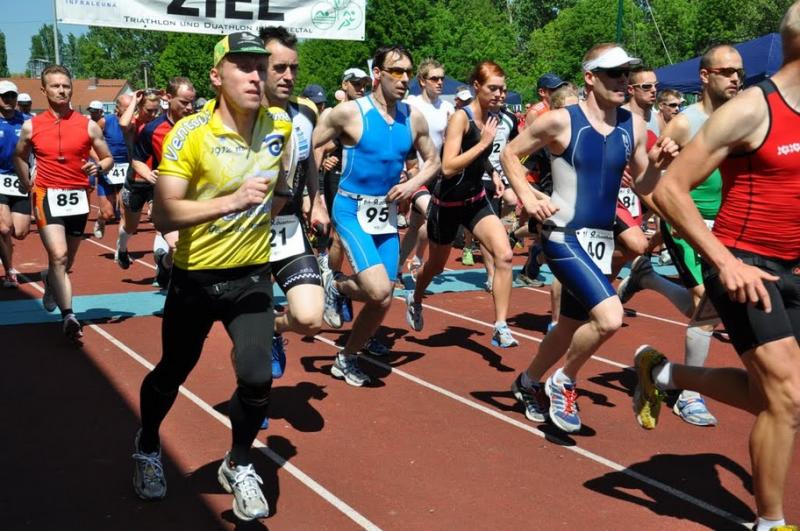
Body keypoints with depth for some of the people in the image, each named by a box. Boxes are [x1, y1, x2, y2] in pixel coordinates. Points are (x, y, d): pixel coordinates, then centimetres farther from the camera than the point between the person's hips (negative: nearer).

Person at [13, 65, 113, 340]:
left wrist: (99, 167, -14)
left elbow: (108, 158, 7)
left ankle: (50, 279, 51)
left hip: (78, 196, 2)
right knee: (59, 255, -18)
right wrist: (27, 184, 11)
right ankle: (68, 316, -16)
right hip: (48, 196, -2)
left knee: (67, 260, 15)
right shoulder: (32, 126, 3)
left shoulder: (88, 125, 1)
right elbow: (19, 157, 20)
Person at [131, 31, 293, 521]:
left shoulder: (281, 127, -4)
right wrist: (231, 201, -34)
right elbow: (164, 215, -25)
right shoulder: (189, 134, -17)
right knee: (172, 374, 14)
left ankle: (239, 467, 18)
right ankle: (148, 447, 46)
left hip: (252, 275, 2)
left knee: (257, 377, -10)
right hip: (195, 277, -2)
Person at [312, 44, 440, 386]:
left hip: (387, 213, 6)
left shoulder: (414, 118, 2)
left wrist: (412, 184, -6)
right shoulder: (350, 112, -12)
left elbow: (433, 161, 14)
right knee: (379, 291, -23)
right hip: (352, 210, -5)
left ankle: (346, 359, 28)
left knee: (383, 300, 7)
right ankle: (335, 285, 11)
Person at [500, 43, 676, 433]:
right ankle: (563, 382, 4)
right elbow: (509, 154, -1)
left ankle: (528, 382, 43)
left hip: (602, 239, 7)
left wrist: (658, 165, -8)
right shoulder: (560, 121, -11)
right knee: (609, 317, -23)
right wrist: (528, 198, -13)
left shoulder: (634, 126, 3)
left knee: (573, 325, 17)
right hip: (564, 236, -6)